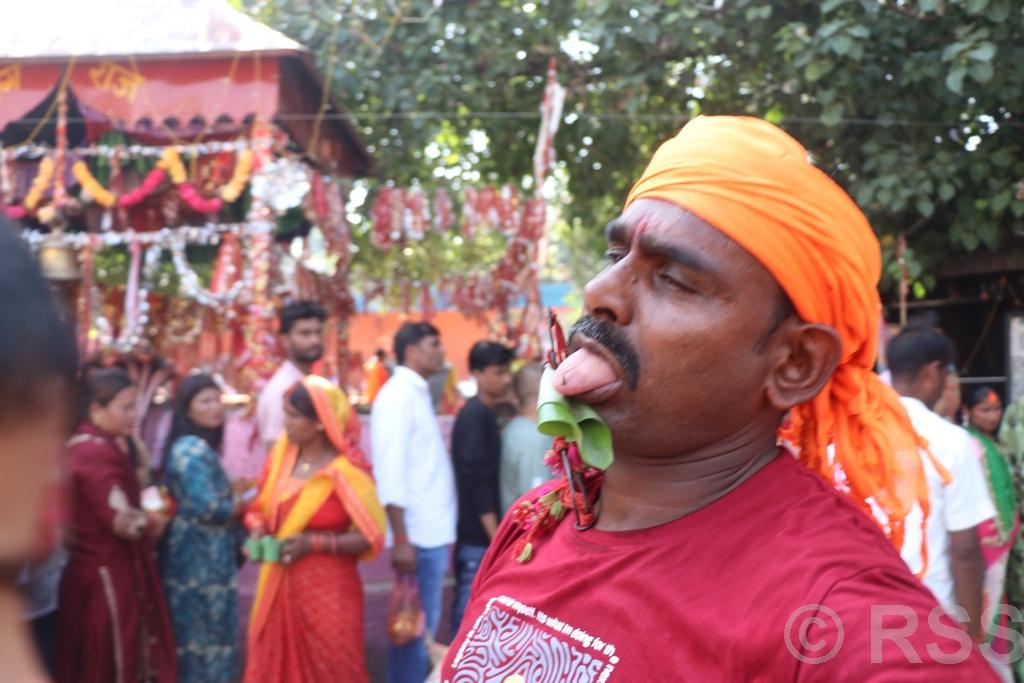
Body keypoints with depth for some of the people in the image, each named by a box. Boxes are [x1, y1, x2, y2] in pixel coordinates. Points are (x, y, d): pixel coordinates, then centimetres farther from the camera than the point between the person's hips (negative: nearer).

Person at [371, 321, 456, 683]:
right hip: (417, 535, -9)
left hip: (432, 532, 9)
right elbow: (391, 470, -18)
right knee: (416, 629, -2)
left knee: (422, 628, 16)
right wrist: (400, 539, -21)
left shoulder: (418, 393, 16)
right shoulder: (398, 394, -12)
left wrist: (445, 532, 14)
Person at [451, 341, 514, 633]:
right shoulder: (475, 416, -15)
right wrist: (495, 535, -20)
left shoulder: (485, 414, 14)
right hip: (478, 535, -9)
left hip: (479, 533, 9)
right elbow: (476, 481, -20)